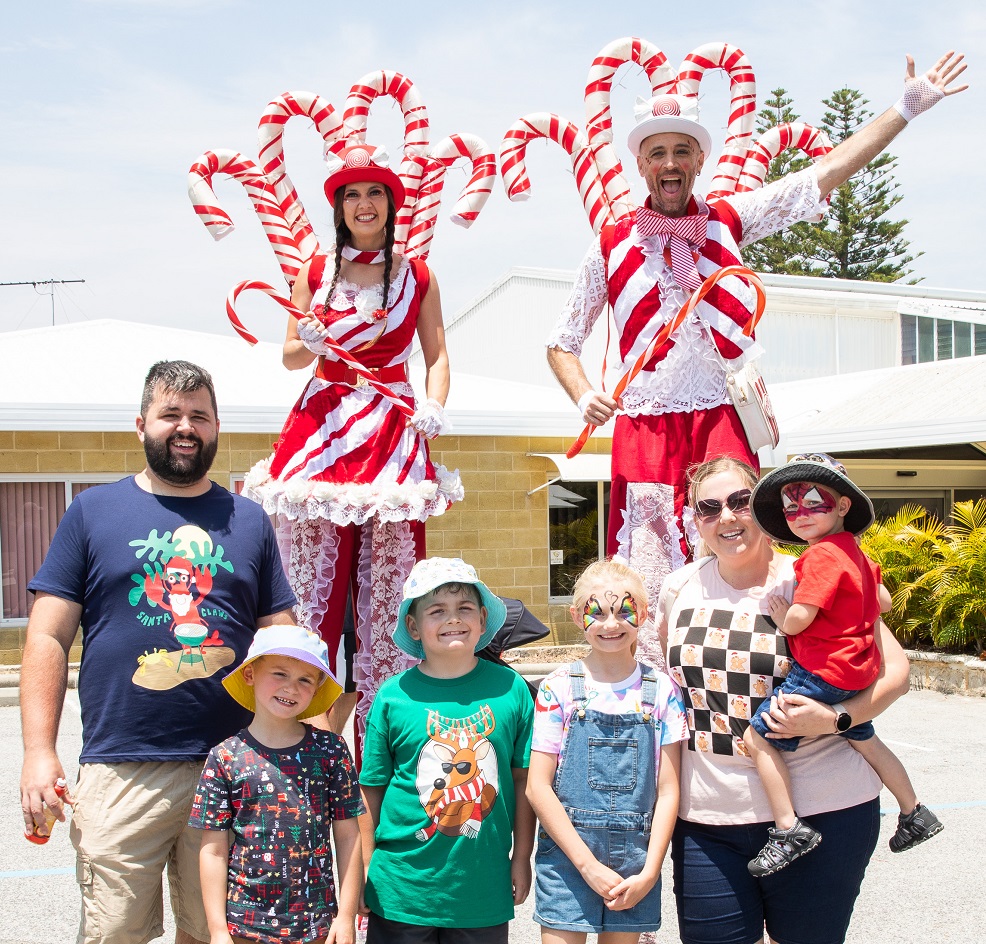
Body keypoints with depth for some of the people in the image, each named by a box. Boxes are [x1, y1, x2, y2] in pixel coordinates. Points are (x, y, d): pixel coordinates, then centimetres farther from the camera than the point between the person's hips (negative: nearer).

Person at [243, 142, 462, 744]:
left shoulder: (417, 277, 10)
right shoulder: (315, 274, 12)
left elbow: (437, 356, 11)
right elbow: (290, 356, 13)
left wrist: (434, 407, -8)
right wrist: (310, 344, -10)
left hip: (392, 429, -1)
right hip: (323, 423, 1)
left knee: (386, 581, -5)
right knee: (314, 576, -5)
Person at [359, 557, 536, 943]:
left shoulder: (510, 688, -2)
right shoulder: (393, 697, -5)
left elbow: (523, 778, 5)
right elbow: (371, 791, 1)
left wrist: (522, 858, 6)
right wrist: (363, 873, 2)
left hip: (484, 888, 1)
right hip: (402, 889, -1)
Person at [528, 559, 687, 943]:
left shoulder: (661, 691, 1)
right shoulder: (559, 689, -3)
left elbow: (668, 789, 2)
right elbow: (538, 786, -5)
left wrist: (649, 872, -7)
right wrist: (589, 865, -11)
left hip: (635, 860, 2)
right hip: (567, 854, -1)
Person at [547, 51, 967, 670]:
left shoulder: (727, 222, 10)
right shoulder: (613, 246, 7)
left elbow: (827, 173, 11)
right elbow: (563, 344, 14)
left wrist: (907, 108, 9)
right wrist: (585, 397, -5)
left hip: (723, 423, 1)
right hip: (645, 428, 0)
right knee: (649, 578, -5)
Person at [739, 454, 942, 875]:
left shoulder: (822, 555, -18)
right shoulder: (853, 552, 12)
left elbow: (798, 620, -22)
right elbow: (884, 602, 23)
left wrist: (782, 619, -2)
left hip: (822, 673, -10)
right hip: (857, 671, 10)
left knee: (758, 735, -9)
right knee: (865, 741, 27)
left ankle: (788, 830, -12)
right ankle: (914, 815, 39)